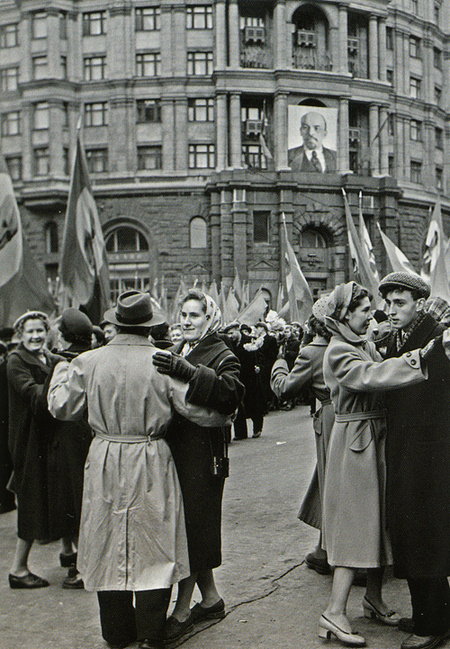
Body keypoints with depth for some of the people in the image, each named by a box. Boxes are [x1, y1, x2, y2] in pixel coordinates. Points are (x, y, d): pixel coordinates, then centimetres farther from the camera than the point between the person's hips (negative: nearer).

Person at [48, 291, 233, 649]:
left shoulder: (87, 362, -4)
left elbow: (62, 407, 7)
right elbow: (198, 409, -9)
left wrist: (61, 371, 24)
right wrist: (225, 413, 12)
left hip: (104, 461, 2)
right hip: (152, 463, -2)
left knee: (108, 546, 14)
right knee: (153, 547, 9)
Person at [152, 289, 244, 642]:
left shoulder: (222, 355, -6)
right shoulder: (177, 353, 18)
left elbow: (233, 390, -26)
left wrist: (189, 371, -34)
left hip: (203, 454, -7)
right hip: (176, 450, 7)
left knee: (192, 525, -4)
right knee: (195, 529, 12)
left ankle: (182, 610, 5)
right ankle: (211, 599, 27)